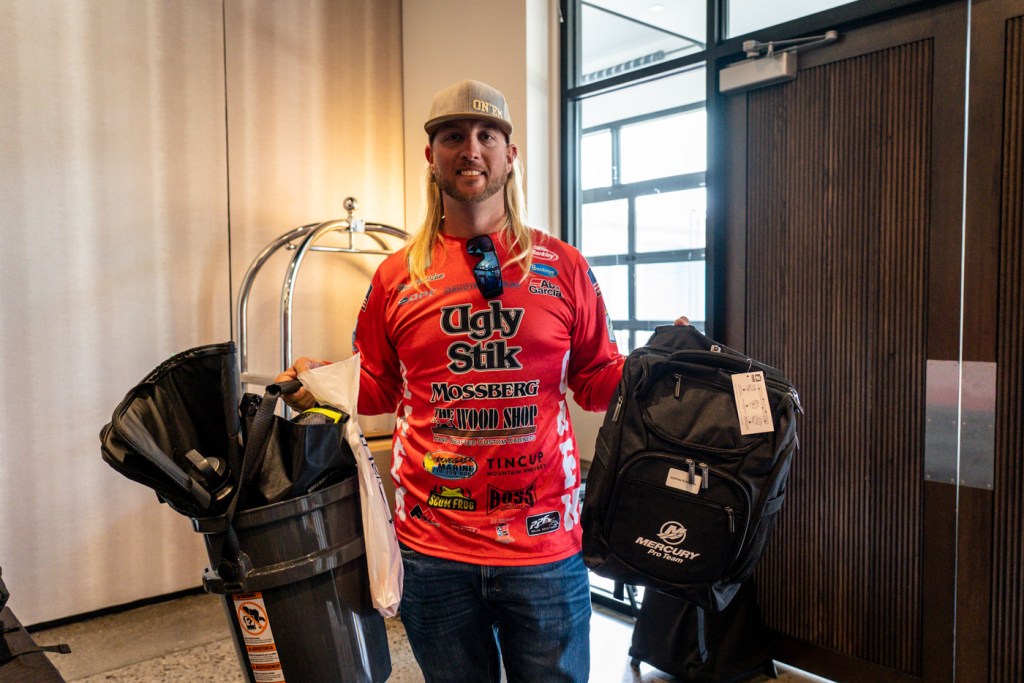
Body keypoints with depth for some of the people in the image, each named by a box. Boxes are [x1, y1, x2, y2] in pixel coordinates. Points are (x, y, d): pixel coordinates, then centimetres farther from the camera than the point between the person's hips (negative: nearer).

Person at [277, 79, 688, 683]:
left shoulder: (562, 266, 1)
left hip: (546, 544, -1)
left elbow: (597, 379, 6)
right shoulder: (397, 276, 4)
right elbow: (377, 387, 12)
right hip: (433, 548, 1)